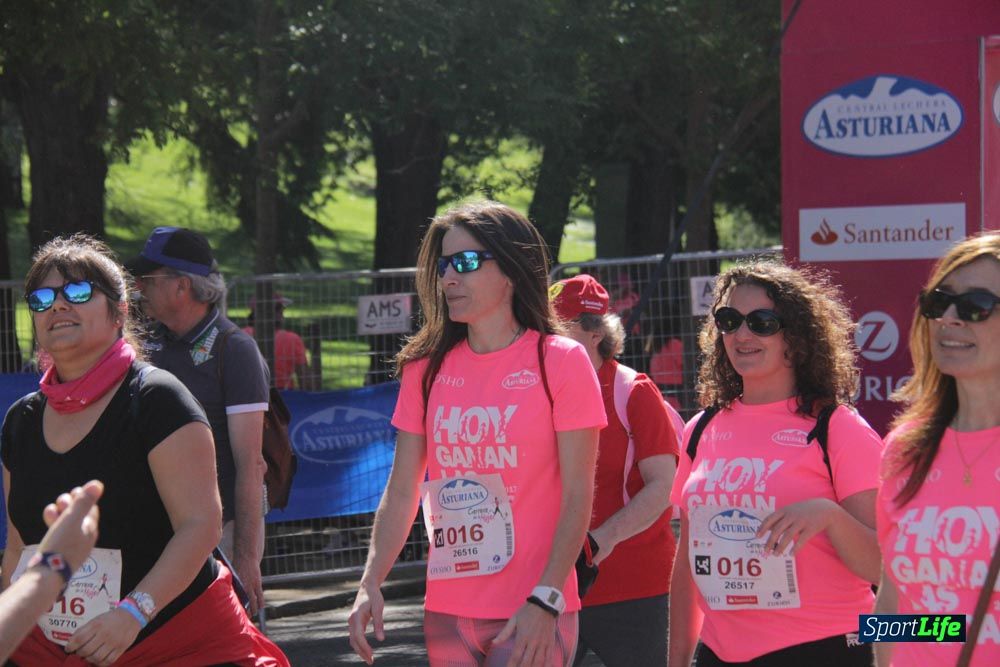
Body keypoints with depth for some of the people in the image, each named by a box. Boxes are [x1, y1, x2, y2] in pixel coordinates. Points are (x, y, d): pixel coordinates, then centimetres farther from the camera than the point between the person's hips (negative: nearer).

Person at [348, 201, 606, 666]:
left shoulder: (560, 362, -4)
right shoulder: (427, 369, 9)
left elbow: (578, 496, -8)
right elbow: (401, 492, 10)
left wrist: (544, 602, -17)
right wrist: (370, 584, -3)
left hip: (533, 616, -5)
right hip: (447, 612, 5)